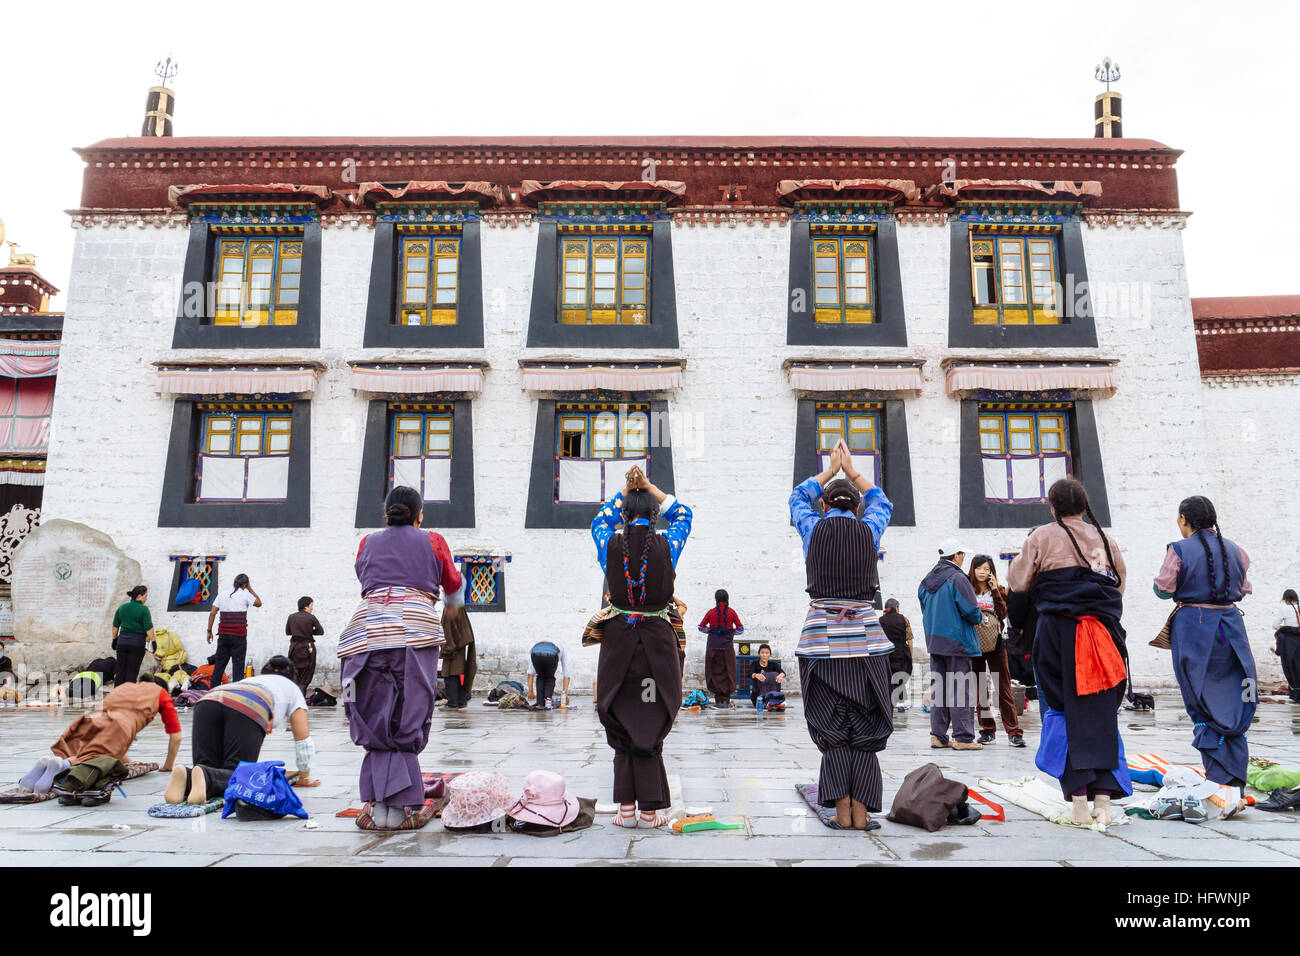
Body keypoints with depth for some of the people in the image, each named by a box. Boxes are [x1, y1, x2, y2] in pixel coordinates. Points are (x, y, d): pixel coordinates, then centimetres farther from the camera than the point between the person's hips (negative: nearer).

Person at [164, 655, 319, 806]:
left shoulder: (251, 679, 46)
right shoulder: (292, 688, 34)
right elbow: (302, 739, 30)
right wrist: (304, 777, 39)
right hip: (248, 711, -5)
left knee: (209, 767, 6)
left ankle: (186, 777, -27)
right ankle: (205, 776, -33)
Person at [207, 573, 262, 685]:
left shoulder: (222, 595, 10)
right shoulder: (245, 594, -3)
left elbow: (212, 613, 6)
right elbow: (259, 603, 13)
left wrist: (209, 631, 11)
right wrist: (250, 589, 14)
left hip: (223, 634, 4)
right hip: (239, 634, -4)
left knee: (220, 661, 12)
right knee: (238, 662, -1)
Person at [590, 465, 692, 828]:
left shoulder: (611, 545, -4)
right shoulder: (666, 546, -4)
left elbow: (600, 519, 21)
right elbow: (683, 514, 17)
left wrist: (627, 489, 18)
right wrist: (650, 488, 15)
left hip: (619, 641, 1)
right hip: (657, 641, 0)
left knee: (622, 724, 9)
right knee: (651, 724, 6)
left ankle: (627, 807, 11)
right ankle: (650, 809, 11)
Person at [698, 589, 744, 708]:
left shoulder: (711, 612, 2)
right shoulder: (731, 612, 1)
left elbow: (701, 627, 8)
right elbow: (741, 629, 5)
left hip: (712, 645, 1)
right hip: (727, 645, -1)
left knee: (715, 672, 7)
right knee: (728, 672, 6)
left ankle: (718, 700, 7)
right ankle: (726, 700, 4)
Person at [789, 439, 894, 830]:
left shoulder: (814, 529, 1)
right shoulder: (868, 531, 3)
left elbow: (798, 497, 23)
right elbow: (881, 501, 26)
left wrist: (830, 470, 32)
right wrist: (851, 469, 32)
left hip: (823, 638, -1)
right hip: (865, 638, 1)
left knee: (831, 725, 3)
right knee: (864, 724, 6)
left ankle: (842, 809, -1)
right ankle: (861, 809, 3)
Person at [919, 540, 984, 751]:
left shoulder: (927, 581, 12)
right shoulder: (957, 579, -13)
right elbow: (971, 610, -18)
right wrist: (978, 618, 2)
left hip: (934, 642, 8)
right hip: (957, 642, -7)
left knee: (938, 687, 10)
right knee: (961, 689, -2)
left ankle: (938, 735, 13)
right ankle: (963, 737, 0)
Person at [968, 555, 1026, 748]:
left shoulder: (998, 590, 7)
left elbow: (1003, 613, -9)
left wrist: (994, 590, -11)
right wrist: (976, 614, -14)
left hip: (995, 644, -1)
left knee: (1003, 689, -4)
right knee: (980, 689, 4)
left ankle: (1014, 732, -4)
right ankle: (988, 730, 11)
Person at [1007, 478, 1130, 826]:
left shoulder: (1042, 537, -1)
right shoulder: (1105, 538, 12)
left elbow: (1017, 584, 1)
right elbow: (1120, 584, 19)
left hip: (1058, 631, -3)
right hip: (1104, 631, 3)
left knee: (1064, 710, 2)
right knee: (1102, 714, 8)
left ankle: (1079, 802, 1)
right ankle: (1103, 800, 6)